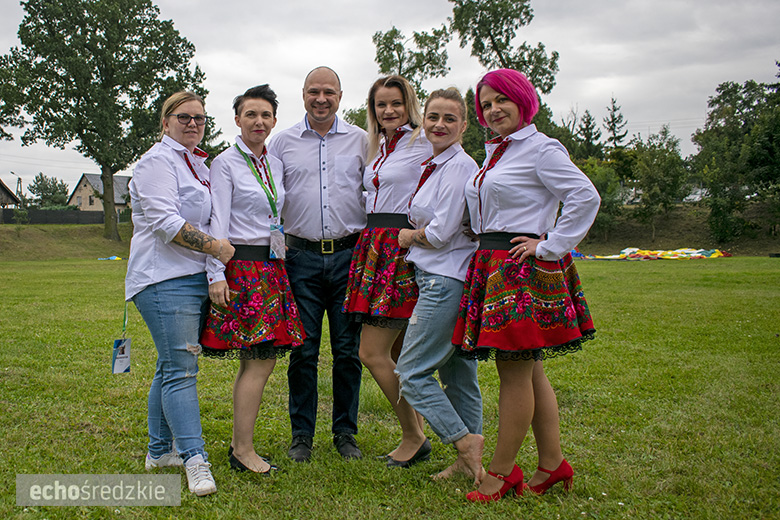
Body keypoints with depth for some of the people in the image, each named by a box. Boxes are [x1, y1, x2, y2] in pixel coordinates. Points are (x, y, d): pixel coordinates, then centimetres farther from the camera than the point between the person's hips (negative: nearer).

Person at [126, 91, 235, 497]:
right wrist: (214, 246, -16)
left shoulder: (197, 164, 22)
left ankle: (160, 451, 21)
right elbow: (166, 222, -18)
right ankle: (194, 458, -13)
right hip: (166, 279, -9)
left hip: (195, 276, 9)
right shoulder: (158, 162, -7)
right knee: (181, 369, -12)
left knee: (172, 366, 12)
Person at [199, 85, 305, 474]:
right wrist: (216, 275, -14)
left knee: (254, 361, 5)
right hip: (241, 268, -6)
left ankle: (240, 446, 14)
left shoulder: (275, 164, 17)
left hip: (271, 267, 6)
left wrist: (282, 256, 16)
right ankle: (243, 450, 0)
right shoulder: (225, 163, -2)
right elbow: (218, 223, -8)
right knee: (261, 361, -9)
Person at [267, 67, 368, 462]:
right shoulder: (283, 142, 9)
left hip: (349, 254, 0)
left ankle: (345, 433, 17)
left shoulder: (360, 140, 9)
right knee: (303, 350, 2)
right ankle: (301, 434, 16)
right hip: (302, 255, 0)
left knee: (348, 349, 4)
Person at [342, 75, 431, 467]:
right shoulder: (378, 147, 19)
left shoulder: (423, 143, -5)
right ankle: (416, 438, 22)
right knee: (399, 354, 11)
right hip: (374, 247, 8)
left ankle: (413, 437, 7)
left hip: (403, 250, -8)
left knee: (372, 352, -9)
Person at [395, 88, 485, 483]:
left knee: (411, 370, -5)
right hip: (439, 278, 10)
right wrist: (416, 235, 8)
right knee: (457, 373, 12)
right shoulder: (433, 165, 16)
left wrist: (408, 236, 0)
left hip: (446, 282, -10)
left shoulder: (460, 166, -12)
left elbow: (441, 233, -15)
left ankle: (464, 440, 1)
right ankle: (469, 460, 21)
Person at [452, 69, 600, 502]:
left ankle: (502, 471, 8)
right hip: (494, 268, 9)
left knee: (515, 371, -2)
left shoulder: (541, 148, -8)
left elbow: (586, 196, -17)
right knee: (528, 370, 11)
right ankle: (553, 463, 20)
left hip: (524, 271, -9)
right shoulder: (498, 153, 19)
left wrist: (550, 246, -16)